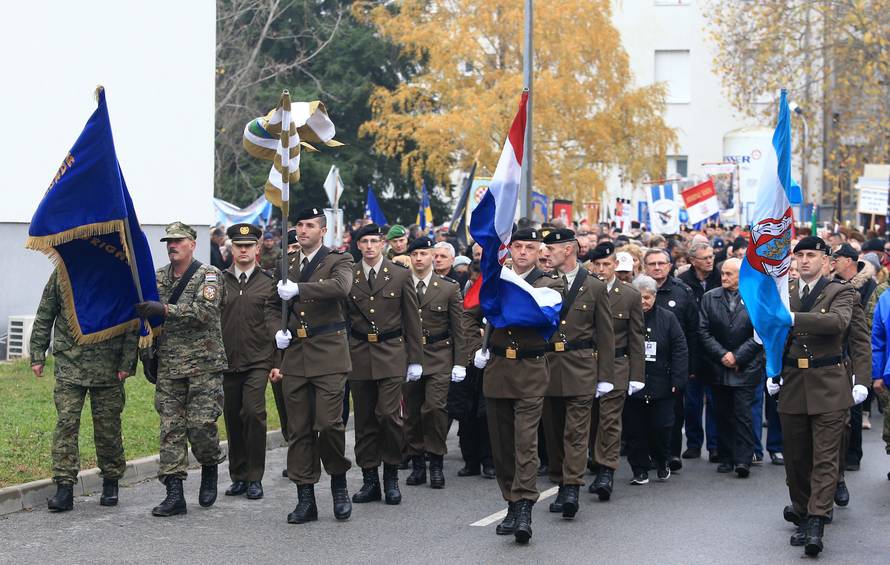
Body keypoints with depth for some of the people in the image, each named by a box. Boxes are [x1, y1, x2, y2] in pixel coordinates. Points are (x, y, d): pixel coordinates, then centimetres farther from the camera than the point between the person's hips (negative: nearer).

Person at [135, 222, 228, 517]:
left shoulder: (209, 275, -3)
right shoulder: (158, 277, 13)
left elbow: (205, 310, -19)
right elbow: (145, 314, 21)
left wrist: (164, 309, -25)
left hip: (204, 363, -4)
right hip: (168, 367, 4)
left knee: (201, 424, -8)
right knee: (171, 428, -1)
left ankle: (210, 470, 21)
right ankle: (174, 494, 0)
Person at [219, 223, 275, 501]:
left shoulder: (268, 283, 4)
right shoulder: (218, 281, 8)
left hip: (257, 362, -2)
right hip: (227, 361, 2)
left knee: (253, 413, -14)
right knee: (232, 418, 5)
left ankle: (254, 478, -5)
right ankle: (238, 477, 16)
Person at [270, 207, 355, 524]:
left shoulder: (338, 262, 1)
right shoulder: (287, 266, 15)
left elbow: (341, 286, -21)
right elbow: (272, 305, 26)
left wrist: (298, 289, -23)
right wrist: (277, 330, 7)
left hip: (328, 355, -4)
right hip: (294, 357, 4)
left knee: (329, 423, -12)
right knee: (299, 429, 3)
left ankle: (339, 481, 13)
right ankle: (305, 499, 8)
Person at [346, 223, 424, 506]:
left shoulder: (401, 275, 3)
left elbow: (412, 320, 5)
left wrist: (415, 360, 1)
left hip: (391, 354, -2)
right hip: (359, 353, 2)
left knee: (388, 414, -13)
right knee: (364, 419, 5)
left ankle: (391, 475, 3)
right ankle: (369, 479, 13)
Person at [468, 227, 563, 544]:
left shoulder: (549, 284, -1)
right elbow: (471, 315, 22)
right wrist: (476, 349, 9)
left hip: (531, 373, -4)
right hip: (496, 370, 4)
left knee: (526, 441, -12)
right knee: (501, 443, 8)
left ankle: (525, 509, -15)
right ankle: (512, 505, 17)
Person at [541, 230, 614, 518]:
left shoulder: (595, 287, 2)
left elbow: (606, 336, 3)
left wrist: (606, 376, -2)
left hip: (580, 369, -3)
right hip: (547, 367, 3)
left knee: (576, 431, -9)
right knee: (553, 431, 8)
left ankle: (572, 489, -14)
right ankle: (561, 485, 18)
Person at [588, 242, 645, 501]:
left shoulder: (630, 296, 2)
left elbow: (636, 338, 4)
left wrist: (637, 375, 0)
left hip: (615, 366, -2)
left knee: (610, 419, -10)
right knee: (592, 421, 9)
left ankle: (607, 473, -13)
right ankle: (599, 468, 21)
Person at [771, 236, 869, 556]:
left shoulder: (839, 292, -2)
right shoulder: (783, 293, 10)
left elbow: (838, 321, -24)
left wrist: (793, 318, -32)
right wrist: (772, 373, 5)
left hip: (828, 386, -4)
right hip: (792, 385, 4)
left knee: (825, 458, -7)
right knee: (795, 457, 9)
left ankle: (816, 524, -12)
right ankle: (802, 511, 22)